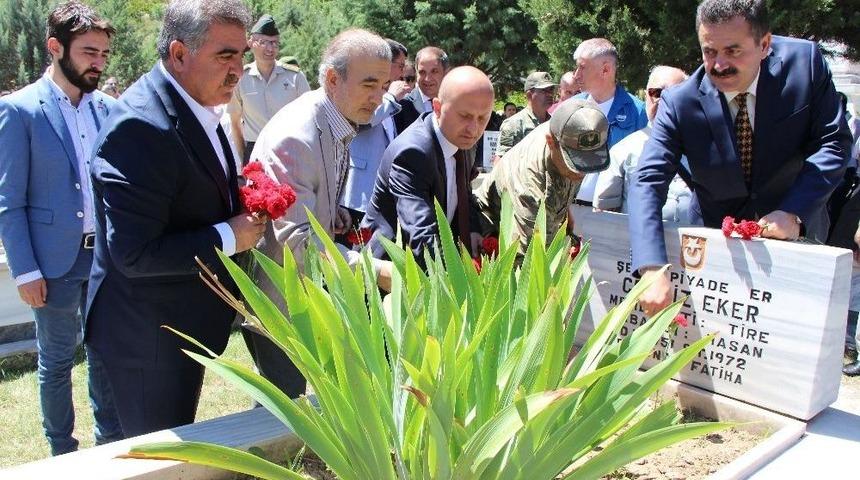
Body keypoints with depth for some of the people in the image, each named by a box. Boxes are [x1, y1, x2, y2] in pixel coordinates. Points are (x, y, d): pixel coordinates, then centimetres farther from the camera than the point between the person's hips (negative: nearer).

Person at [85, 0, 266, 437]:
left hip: (185, 322, 9)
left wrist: (242, 210, -2)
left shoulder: (197, 108, 3)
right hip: (148, 336, -9)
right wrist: (229, 237, -22)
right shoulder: (139, 127, -27)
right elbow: (134, 254, -30)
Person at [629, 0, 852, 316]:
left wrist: (793, 213, -27)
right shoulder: (680, 103, -20)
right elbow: (648, 183, -27)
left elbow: (833, 144, -11)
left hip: (797, 230, 1)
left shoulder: (805, 62, -16)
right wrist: (653, 271, -42)